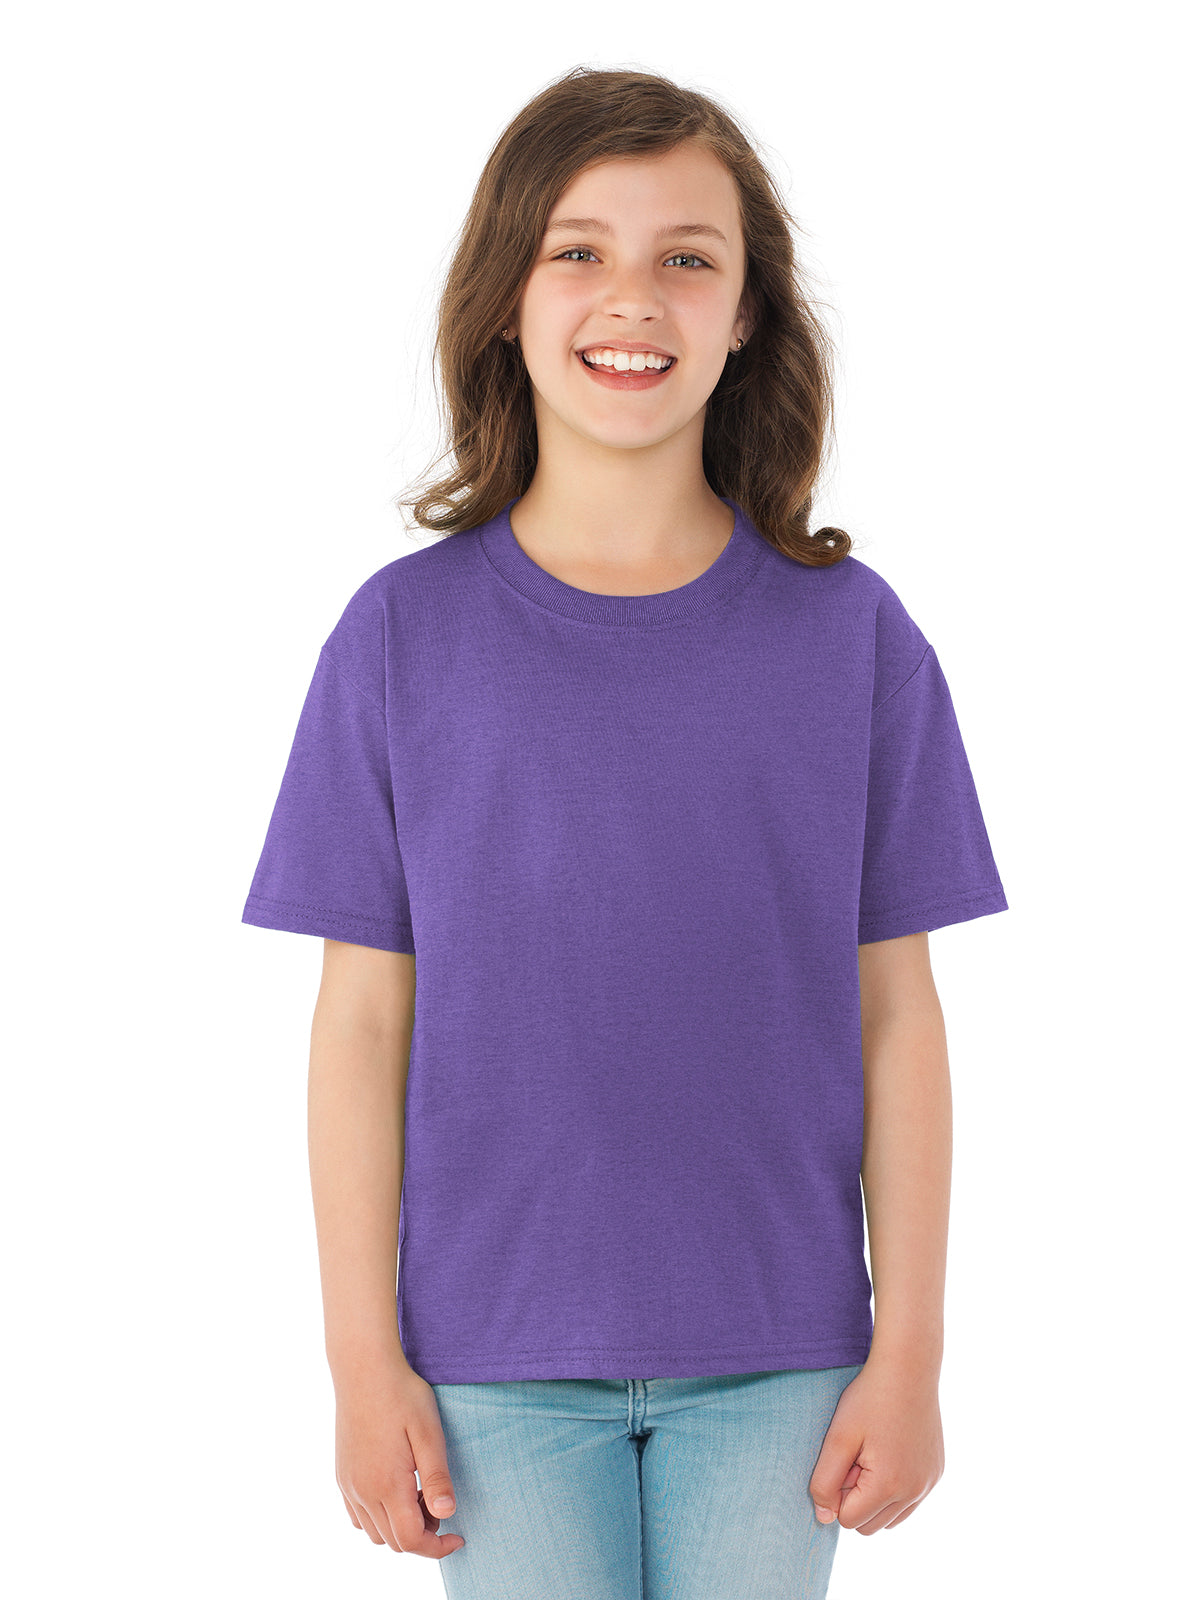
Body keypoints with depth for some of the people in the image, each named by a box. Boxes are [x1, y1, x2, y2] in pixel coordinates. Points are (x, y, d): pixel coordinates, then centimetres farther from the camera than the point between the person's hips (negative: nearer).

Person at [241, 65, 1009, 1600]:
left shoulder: (850, 636, -2)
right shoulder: (404, 637, -4)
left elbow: (894, 1014, 0)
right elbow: (364, 1019, -2)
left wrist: (909, 1348, -1)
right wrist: (364, 1355, -2)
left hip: (775, 1355, 1)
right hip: (502, 1353, 0)